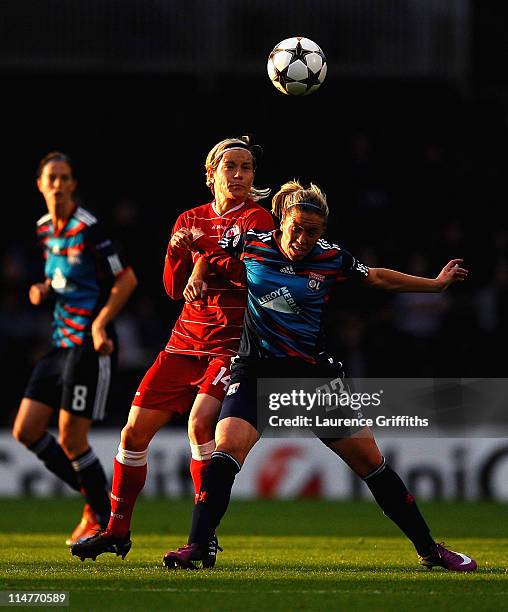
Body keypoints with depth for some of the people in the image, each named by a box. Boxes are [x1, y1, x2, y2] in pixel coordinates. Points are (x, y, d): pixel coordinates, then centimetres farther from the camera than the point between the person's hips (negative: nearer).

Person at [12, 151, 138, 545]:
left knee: (71, 439, -9)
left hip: (90, 346, -9)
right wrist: (45, 290, 5)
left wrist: (99, 324, -19)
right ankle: (94, 498, 17)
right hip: (61, 343, 9)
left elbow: (127, 279, -11)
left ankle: (104, 519, 9)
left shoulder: (88, 228, -13)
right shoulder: (44, 229, 11)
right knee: (26, 431, 4)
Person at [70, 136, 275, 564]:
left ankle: (205, 538, -20)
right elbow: (175, 288, 8)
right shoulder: (191, 220, 13)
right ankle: (118, 531, 19)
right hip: (186, 339, 6)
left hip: (232, 341, -6)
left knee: (200, 422, -27)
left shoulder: (257, 218, -2)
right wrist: (178, 251, -8)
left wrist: (205, 259, -14)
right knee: (136, 429, 3)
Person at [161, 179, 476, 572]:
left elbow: (379, 278, 14)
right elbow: (207, 251, 17)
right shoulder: (251, 245, -4)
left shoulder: (331, 259, -4)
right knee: (227, 447, -26)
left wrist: (437, 284, 18)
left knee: (369, 459, 2)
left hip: (314, 372, 1)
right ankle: (195, 548, -23)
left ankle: (429, 549, 14)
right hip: (257, 371, -1)